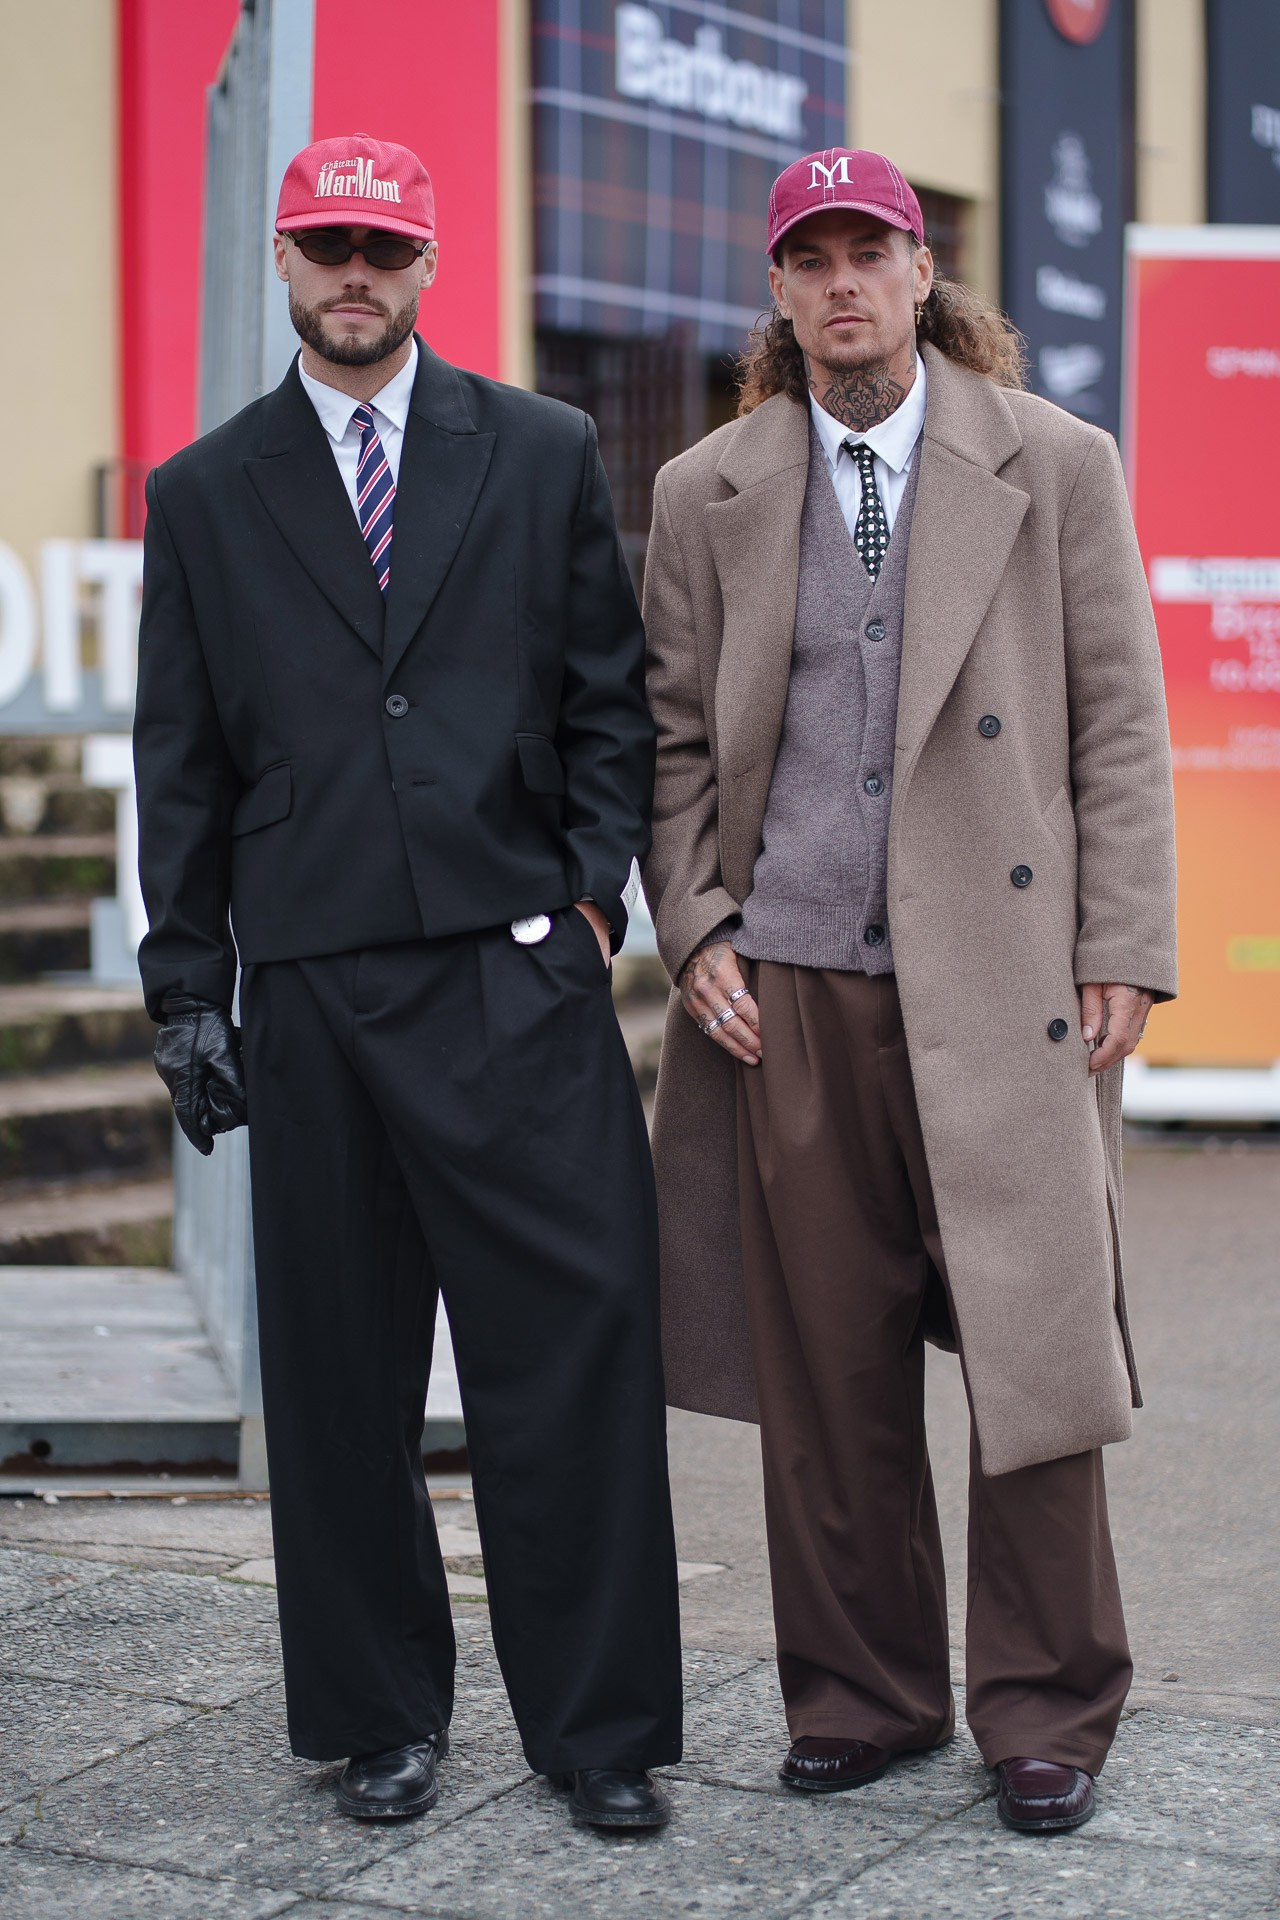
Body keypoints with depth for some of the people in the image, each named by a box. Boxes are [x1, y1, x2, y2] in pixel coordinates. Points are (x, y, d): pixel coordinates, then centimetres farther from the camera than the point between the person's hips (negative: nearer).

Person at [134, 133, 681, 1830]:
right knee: (340, 1374, 7)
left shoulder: (543, 455, 9)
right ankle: (380, 1720, 21)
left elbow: (611, 697, 10)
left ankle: (598, 1721, 10)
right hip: (312, 990, 1)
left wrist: (593, 886, -2)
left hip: (518, 972, -1)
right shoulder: (205, 497, 11)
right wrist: (188, 992, 5)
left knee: (577, 1346, -3)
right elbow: (182, 766, 10)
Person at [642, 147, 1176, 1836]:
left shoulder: (1057, 465, 6)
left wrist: (1124, 952, -3)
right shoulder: (706, 493, 10)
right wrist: (697, 933, 1)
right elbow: (675, 737, 13)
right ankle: (858, 1698, 20)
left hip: (999, 980, -1)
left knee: (1030, 1346, -1)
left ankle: (1045, 1716, 14)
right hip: (790, 986, 2)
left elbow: (1120, 723, 3)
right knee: (825, 1372, 5)